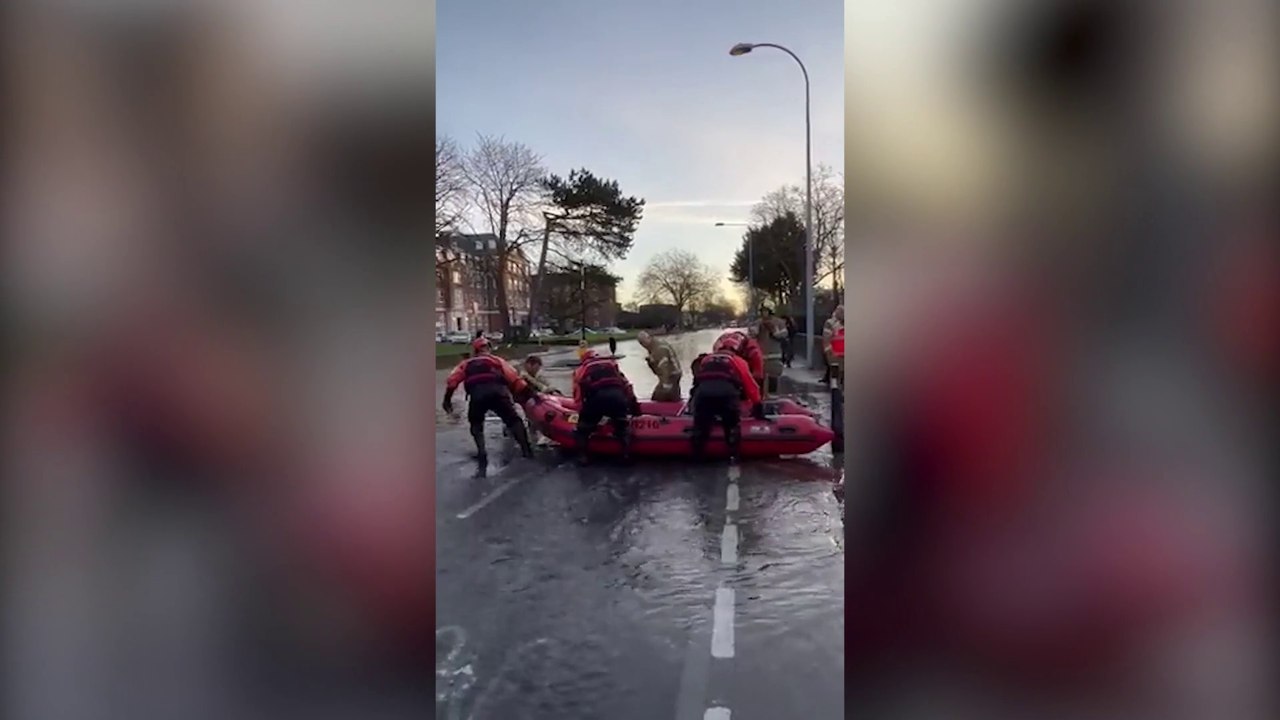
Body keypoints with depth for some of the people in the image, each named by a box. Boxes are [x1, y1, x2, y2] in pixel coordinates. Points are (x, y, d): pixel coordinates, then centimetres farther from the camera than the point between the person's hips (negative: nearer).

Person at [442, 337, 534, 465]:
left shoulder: (466, 364, 34)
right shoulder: (497, 360, 30)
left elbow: (452, 380, 18)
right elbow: (514, 379, 19)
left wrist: (447, 399, 16)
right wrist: (528, 393, 17)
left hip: (477, 393, 1)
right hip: (498, 391, -1)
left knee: (476, 423, 24)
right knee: (513, 419, 12)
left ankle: (481, 452, 9)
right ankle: (526, 449, 3)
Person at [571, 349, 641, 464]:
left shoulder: (581, 370, 29)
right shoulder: (611, 363, 34)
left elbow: (578, 395, 21)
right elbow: (626, 383, 28)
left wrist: (582, 413, 30)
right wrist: (633, 404, 32)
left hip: (596, 397, -1)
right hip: (617, 395, 1)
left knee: (584, 427, 21)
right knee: (622, 425, 24)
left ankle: (582, 456, 16)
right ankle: (626, 454, 15)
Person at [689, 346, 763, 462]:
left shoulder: (705, 359, 40)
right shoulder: (738, 361, 33)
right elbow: (750, 385, 32)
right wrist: (757, 407, 40)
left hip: (703, 389, 2)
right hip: (727, 390, -1)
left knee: (700, 424, 17)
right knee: (732, 425, 16)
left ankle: (696, 456, 20)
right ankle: (733, 455, 9)